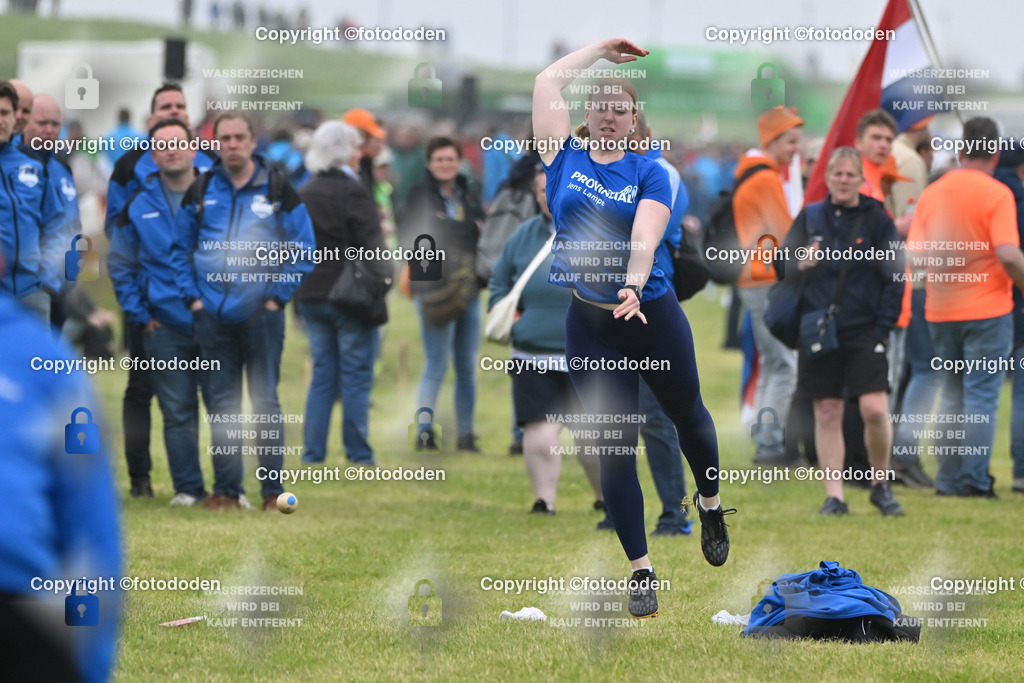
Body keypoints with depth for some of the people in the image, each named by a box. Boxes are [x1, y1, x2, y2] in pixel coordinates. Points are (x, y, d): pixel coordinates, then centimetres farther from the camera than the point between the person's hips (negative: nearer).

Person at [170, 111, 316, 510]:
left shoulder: (278, 190, 2)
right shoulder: (201, 191, 7)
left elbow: (304, 249, 5)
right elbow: (180, 248, 15)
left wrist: (278, 295, -3)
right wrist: (192, 295, 4)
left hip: (261, 313, -2)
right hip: (212, 314, 2)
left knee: (265, 401, 0)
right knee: (221, 404, 5)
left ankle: (273, 488, 4)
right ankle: (225, 488, 9)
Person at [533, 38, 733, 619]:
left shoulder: (650, 173, -4)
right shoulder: (566, 159, 2)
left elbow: (646, 234, -20)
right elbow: (547, 83, 1)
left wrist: (633, 287, -38)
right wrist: (603, 49, 9)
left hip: (653, 313, -1)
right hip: (590, 326, 1)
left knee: (688, 415, 20)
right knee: (614, 451, 0)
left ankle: (711, 507, 49)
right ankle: (641, 572, 6)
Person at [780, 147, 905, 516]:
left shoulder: (878, 221, 2)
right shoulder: (810, 217, 9)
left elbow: (894, 277, 2)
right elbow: (782, 263, 13)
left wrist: (883, 326, -7)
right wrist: (800, 264, -11)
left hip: (865, 330, -2)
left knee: (875, 409, -12)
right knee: (827, 413, 2)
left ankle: (881, 484, 8)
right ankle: (834, 496, 8)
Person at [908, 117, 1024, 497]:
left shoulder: (930, 194, 5)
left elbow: (914, 256, 2)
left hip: (940, 310, 5)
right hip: (988, 309, -5)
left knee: (952, 395, 14)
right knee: (982, 395, 0)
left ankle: (948, 479, 14)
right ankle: (975, 479, -4)